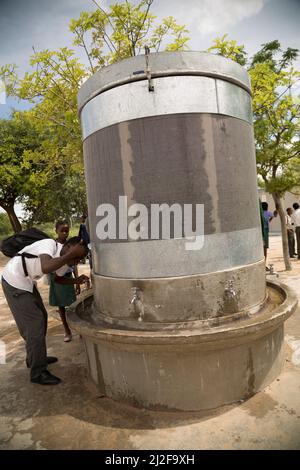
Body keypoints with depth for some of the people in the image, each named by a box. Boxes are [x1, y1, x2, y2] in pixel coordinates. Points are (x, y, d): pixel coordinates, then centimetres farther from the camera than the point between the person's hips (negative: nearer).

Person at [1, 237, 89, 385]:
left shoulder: (65, 262, -3)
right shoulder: (50, 244, -28)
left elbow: (59, 279, 14)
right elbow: (46, 268, -48)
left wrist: (76, 281, -3)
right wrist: (71, 253, -42)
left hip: (26, 281, 9)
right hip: (14, 281, -9)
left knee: (41, 316, 17)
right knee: (34, 323, -6)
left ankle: (35, 358, 36)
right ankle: (38, 372, 8)